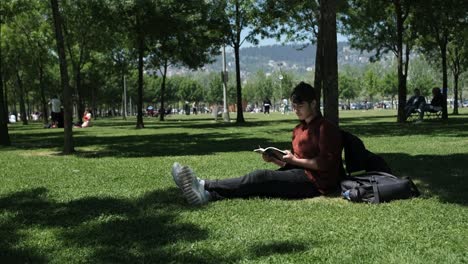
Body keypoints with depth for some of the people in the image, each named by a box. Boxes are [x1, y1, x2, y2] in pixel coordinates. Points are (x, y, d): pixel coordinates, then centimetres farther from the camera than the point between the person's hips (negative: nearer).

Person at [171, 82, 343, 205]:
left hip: (315, 181, -8)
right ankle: (208, 194, -35)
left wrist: (294, 160, -13)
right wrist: (273, 160, 2)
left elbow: (324, 163, -13)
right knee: (259, 181, -16)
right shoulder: (299, 129, 22)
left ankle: (205, 186, -32)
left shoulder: (325, 128, -4)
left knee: (261, 177, -25)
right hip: (299, 174, 8)